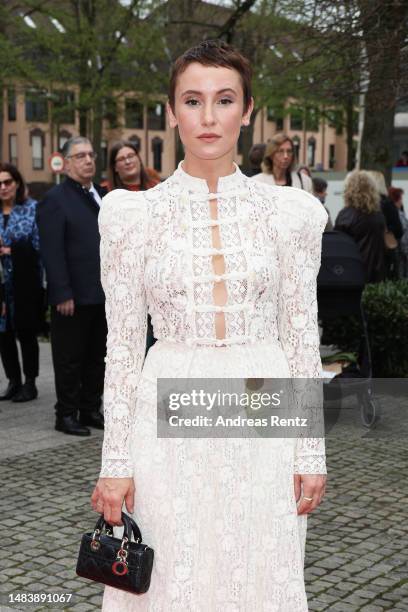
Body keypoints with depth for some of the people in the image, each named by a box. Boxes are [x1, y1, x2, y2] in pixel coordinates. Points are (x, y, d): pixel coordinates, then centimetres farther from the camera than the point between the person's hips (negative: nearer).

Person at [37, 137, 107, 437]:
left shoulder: (104, 196, 15)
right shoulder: (55, 200, -6)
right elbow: (53, 252, -13)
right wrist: (63, 294, -18)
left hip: (103, 295, 6)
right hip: (73, 297, -6)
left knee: (97, 357, 13)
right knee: (69, 359, 3)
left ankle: (91, 409, 23)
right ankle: (66, 415, 12)